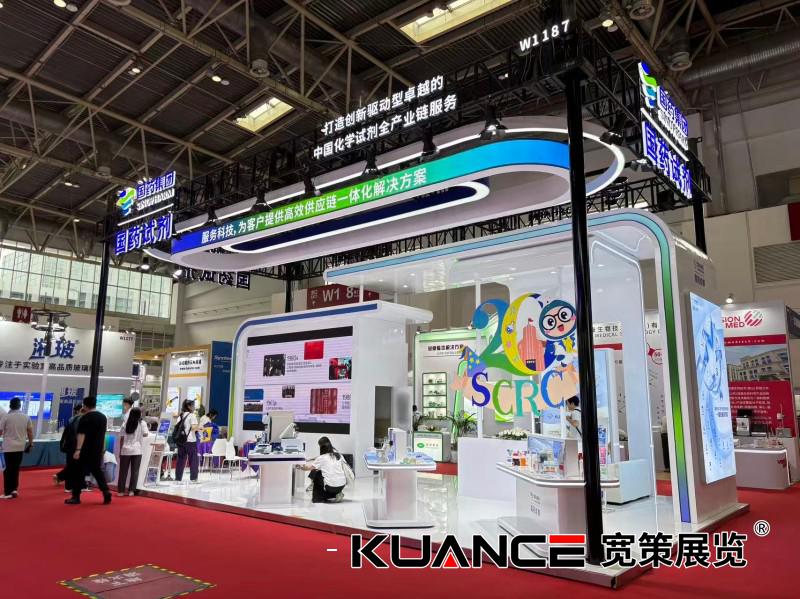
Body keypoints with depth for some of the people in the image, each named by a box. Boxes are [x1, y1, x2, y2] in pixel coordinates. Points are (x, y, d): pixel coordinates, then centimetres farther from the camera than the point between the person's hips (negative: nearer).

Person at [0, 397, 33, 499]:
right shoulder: (26, 417, 1)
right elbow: (30, 431, 5)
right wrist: (30, 442, 17)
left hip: (9, 447, -3)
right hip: (20, 446, 3)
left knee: (8, 469, 4)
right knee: (16, 469, 14)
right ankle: (14, 489, 12)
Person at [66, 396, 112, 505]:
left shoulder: (85, 418, -12)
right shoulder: (103, 417, 11)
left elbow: (81, 435, -20)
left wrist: (78, 450, -23)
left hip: (86, 451, -6)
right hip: (98, 450, 6)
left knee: (78, 473, 4)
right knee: (98, 471, 13)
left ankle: (76, 497, 7)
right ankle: (106, 492, 1)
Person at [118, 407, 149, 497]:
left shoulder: (126, 424, 9)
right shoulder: (142, 423, 0)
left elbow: (122, 438, 7)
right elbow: (145, 434, -10)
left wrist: (120, 450, 11)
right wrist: (148, 432, 12)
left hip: (125, 450, 3)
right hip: (136, 450, -3)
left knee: (123, 471, 7)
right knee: (135, 471, 3)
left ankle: (120, 490, 10)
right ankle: (131, 490, 2)